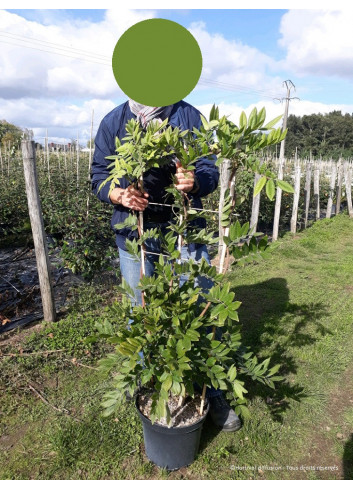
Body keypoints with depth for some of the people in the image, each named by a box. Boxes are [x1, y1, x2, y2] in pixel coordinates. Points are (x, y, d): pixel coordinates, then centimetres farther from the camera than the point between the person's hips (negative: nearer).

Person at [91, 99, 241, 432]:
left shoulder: (189, 116, 3)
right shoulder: (113, 122, 6)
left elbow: (210, 170, -1)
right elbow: (99, 175, 5)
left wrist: (194, 182, -25)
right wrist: (120, 195, -18)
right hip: (134, 233, 1)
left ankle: (210, 392, 26)